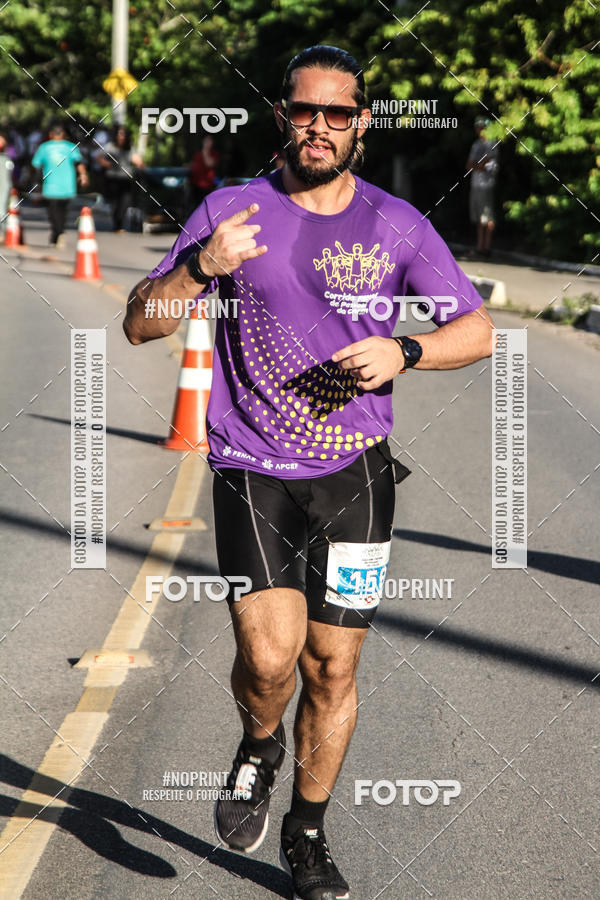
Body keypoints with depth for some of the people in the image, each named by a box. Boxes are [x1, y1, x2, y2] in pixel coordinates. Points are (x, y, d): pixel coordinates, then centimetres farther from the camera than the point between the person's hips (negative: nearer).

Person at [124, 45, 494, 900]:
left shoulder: (397, 224, 4)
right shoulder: (232, 211, 1)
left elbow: (477, 329, 8)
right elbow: (139, 324, 0)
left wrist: (403, 352, -12)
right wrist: (201, 267, -19)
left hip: (354, 474, 2)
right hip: (253, 473, -1)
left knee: (333, 667, 6)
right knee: (269, 656, -15)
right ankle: (259, 748, 21)